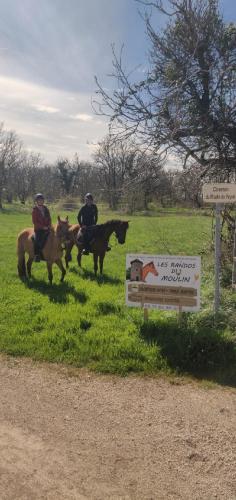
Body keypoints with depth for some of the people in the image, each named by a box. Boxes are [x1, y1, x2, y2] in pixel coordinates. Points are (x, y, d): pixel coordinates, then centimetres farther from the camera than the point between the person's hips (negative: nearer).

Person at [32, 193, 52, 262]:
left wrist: (49, 226, -3)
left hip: (47, 228, 5)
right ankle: (37, 254, -10)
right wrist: (43, 227, -14)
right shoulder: (35, 210, -3)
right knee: (37, 240, -21)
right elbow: (34, 221, -8)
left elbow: (49, 219, 15)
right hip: (38, 229, -5)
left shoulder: (46, 209, 12)